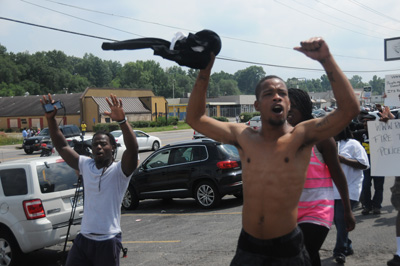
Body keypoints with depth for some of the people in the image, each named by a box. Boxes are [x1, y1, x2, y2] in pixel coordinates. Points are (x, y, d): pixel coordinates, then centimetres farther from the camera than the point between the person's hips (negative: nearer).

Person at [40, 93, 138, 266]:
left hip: (108, 241, -5)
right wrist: (51, 119, -2)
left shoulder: (119, 170, -9)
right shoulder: (86, 165, 6)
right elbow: (62, 146, 9)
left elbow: (133, 149, -27)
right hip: (83, 239, 5)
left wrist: (121, 120, -40)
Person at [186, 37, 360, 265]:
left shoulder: (301, 136, -7)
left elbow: (349, 109, -18)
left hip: (288, 247, -3)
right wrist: (205, 70, -1)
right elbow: (195, 118, 7)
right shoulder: (243, 137, 3)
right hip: (248, 246, 3)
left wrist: (326, 59, -21)